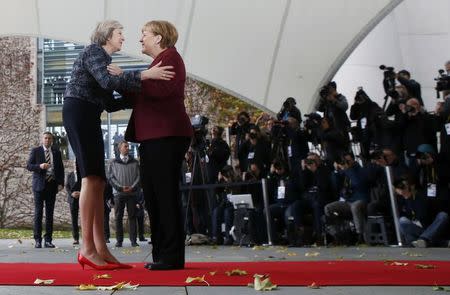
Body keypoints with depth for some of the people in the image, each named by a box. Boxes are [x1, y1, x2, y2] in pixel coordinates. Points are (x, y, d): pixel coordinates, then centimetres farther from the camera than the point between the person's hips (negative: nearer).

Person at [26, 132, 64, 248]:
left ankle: (48, 240, 4)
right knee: (38, 212, -4)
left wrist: (61, 183, 1)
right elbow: (29, 166, 0)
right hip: (39, 185, -3)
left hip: (52, 184, 3)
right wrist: (40, 166, -19)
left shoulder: (57, 152, 14)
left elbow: (61, 169, 13)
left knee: (50, 213, 2)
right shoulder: (35, 151, 6)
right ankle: (37, 240, -1)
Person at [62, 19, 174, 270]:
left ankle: (101, 249, 0)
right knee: (92, 178, -16)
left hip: (89, 117, 10)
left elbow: (109, 103, 19)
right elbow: (108, 81, -22)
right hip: (78, 113, -10)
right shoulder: (94, 52, -2)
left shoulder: (104, 59, 24)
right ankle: (87, 249, -17)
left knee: (98, 181, 2)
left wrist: (135, 96, 11)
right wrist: (145, 75, -25)